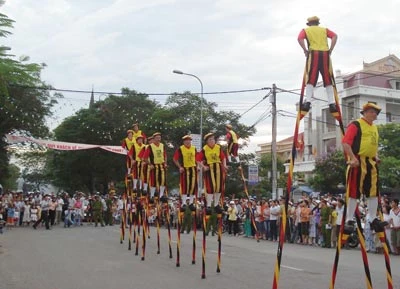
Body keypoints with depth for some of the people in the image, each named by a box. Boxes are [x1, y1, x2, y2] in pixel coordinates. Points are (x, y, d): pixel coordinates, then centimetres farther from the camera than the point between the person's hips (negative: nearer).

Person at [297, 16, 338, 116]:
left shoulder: (305, 30, 17)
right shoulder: (324, 30, 23)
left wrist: (305, 50, 1)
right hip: (325, 54, 2)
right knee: (328, 80, 4)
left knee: (310, 80, -4)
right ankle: (332, 103, -1)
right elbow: (334, 36, 5)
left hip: (313, 54, -2)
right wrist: (330, 49, 5)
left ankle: (307, 102, -18)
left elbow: (300, 38, -4)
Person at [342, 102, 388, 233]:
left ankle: (374, 219, 15)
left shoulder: (374, 128, 21)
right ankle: (349, 220, -2)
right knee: (354, 191, -7)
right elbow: (345, 142, -15)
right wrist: (352, 158, -22)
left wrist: (376, 156, 13)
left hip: (371, 162, 8)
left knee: (373, 191, 8)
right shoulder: (356, 125, -6)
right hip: (358, 162, -8)